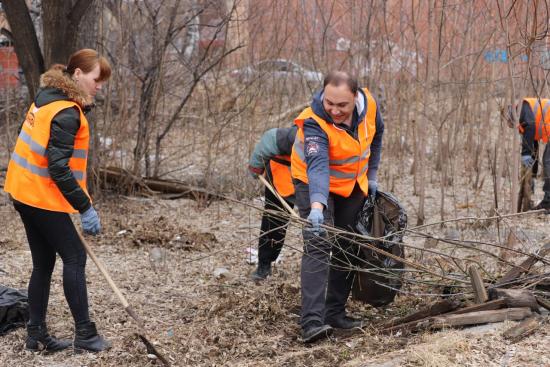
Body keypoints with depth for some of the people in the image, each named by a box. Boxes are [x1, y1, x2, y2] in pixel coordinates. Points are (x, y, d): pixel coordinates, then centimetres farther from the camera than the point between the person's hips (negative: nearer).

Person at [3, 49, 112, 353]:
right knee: (74, 258, 1)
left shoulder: (48, 99, 9)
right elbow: (58, 168, -25)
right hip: (44, 198, -9)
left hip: (23, 192, 9)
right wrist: (85, 208, -21)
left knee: (43, 264, 14)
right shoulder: (67, 112, -20)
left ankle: (36, 335, 19)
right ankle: (84, 334, 7)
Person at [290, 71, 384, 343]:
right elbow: (317, 167, -49)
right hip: (314, 184, -6)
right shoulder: (314, 123, -35)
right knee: (318, 246, -19)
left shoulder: (368, 104, -19)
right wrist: (317, 206, -64)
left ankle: (335, 312, 21)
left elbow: (376, 134, 4)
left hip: (353, 185, 6)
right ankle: (312, 322, -25)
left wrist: (371, 175, 7)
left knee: (348, 248, 9)